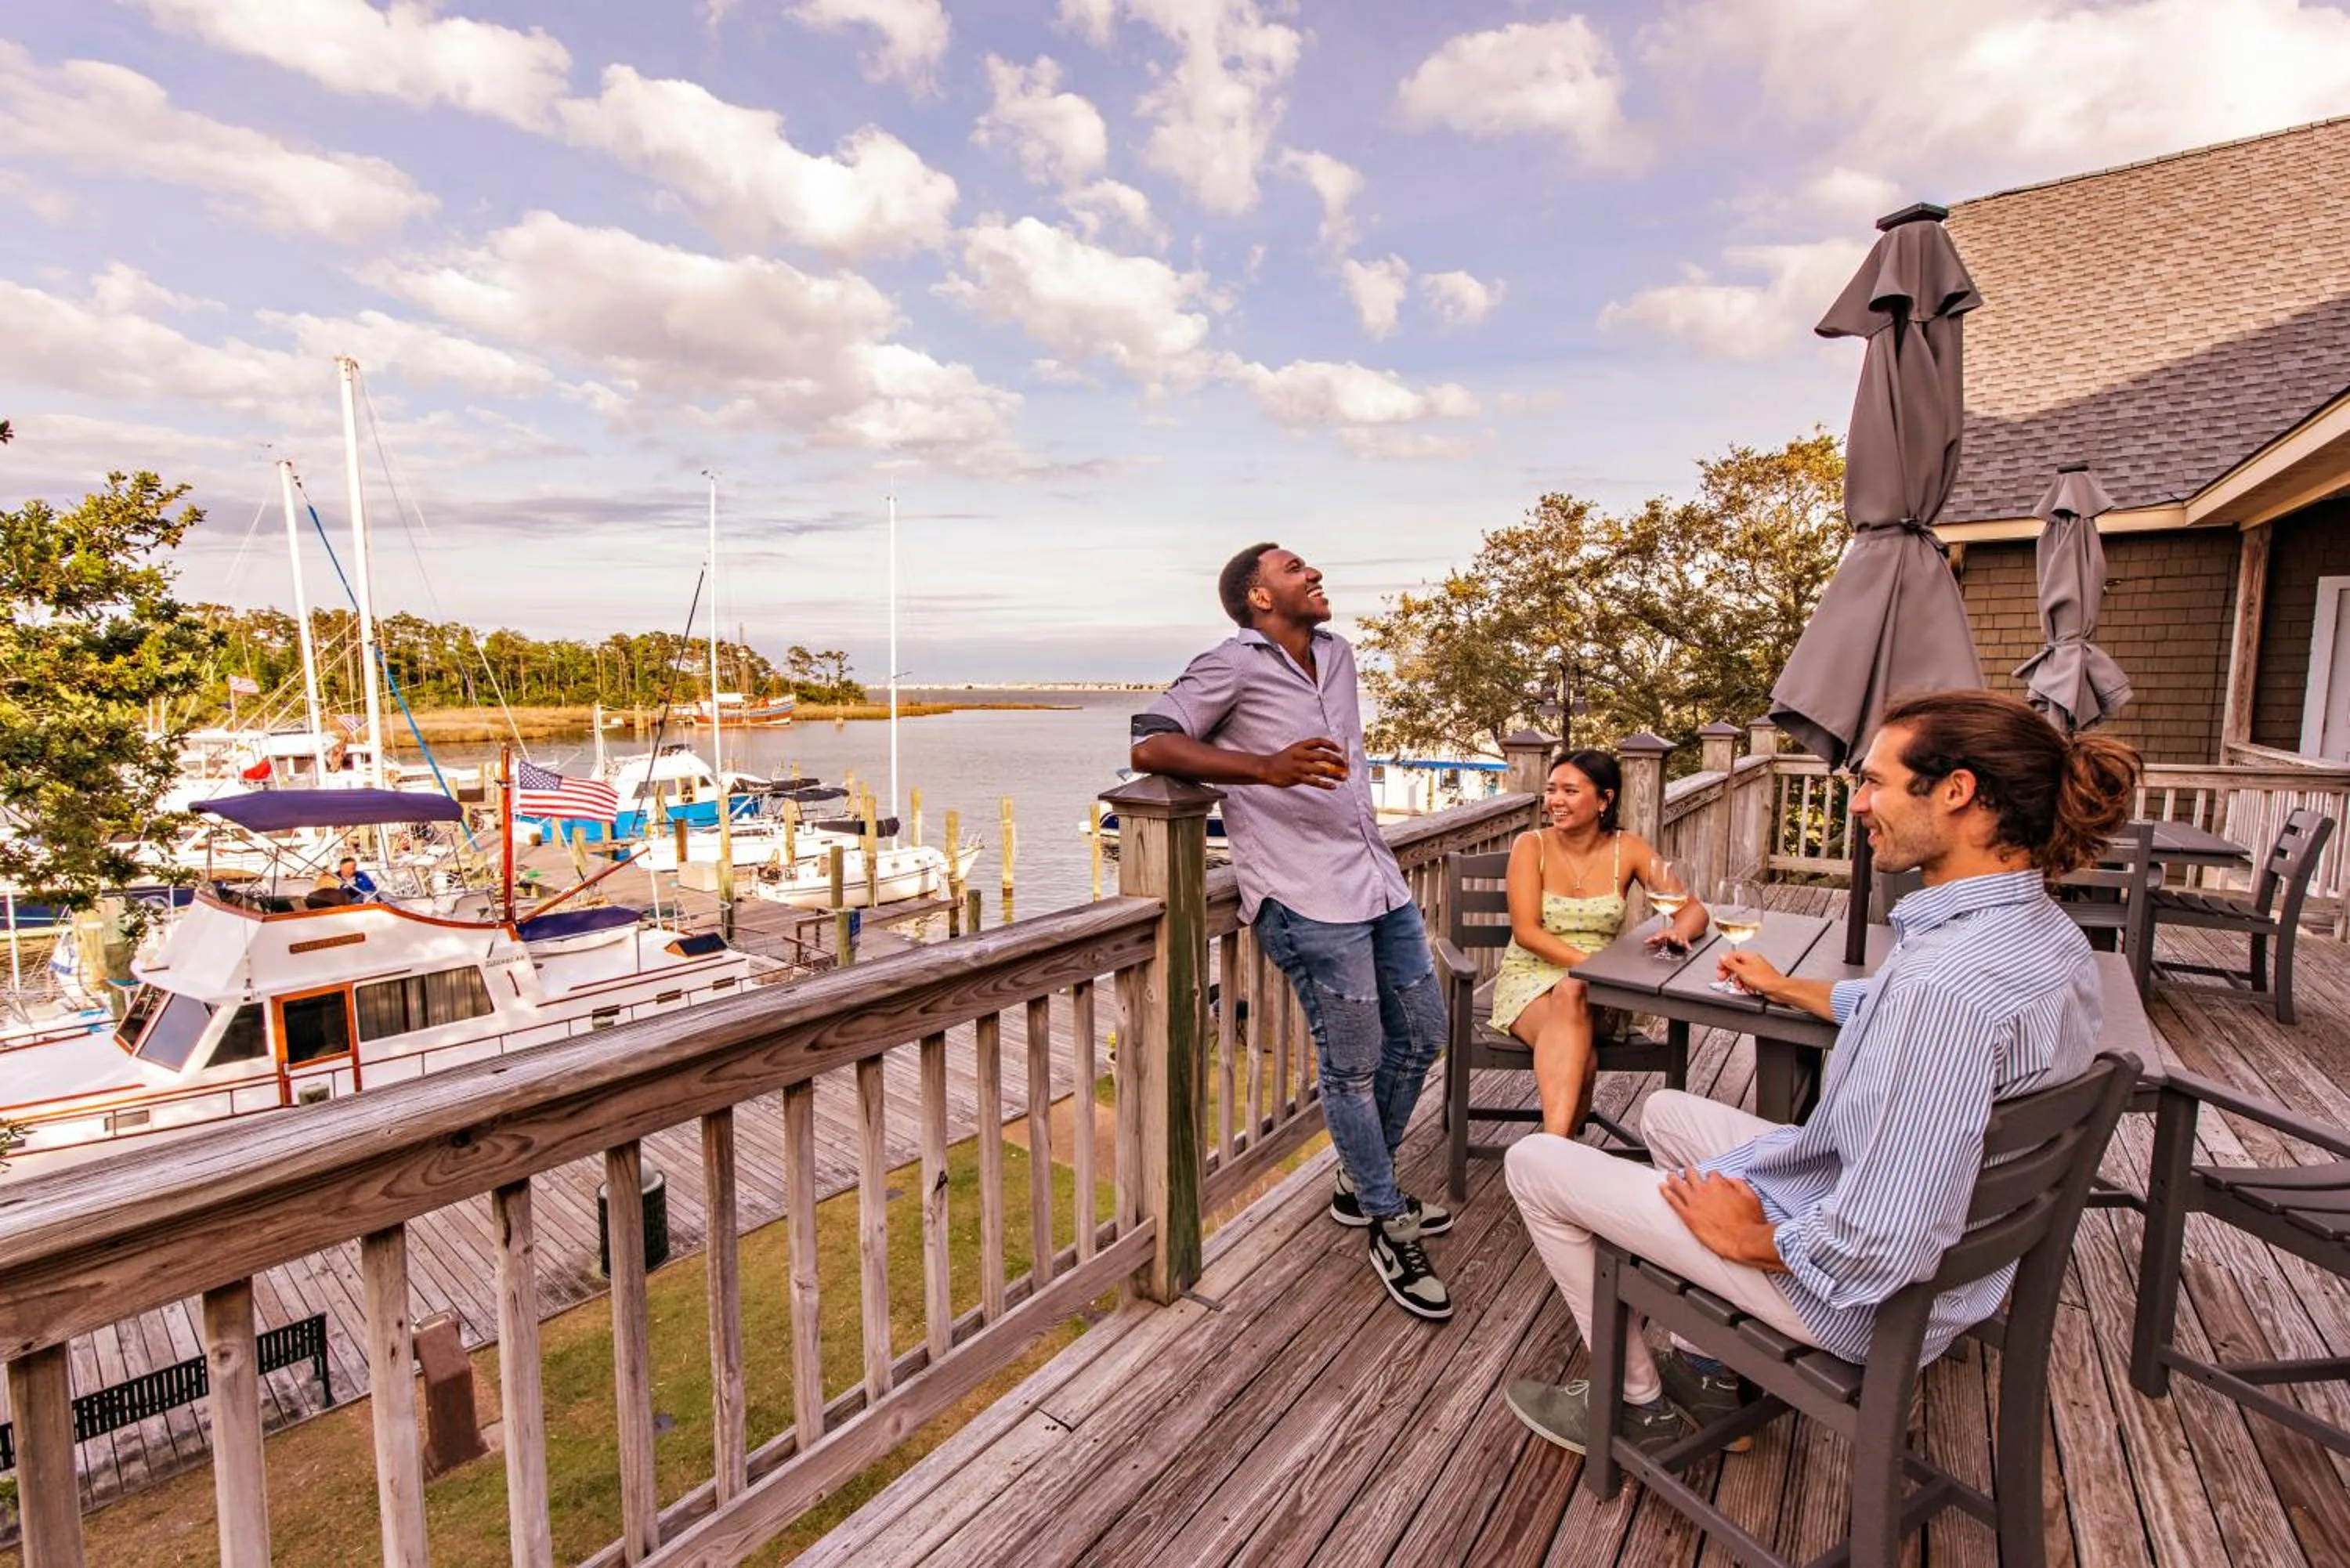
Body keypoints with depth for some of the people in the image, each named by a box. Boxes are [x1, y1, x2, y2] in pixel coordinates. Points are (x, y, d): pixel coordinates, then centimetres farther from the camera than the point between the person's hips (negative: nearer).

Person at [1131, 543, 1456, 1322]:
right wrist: (1265, 769, -30)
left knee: (1421, 1036, 16)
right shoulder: (1233, 664, -7)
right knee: (1354, 1066, -1)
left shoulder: (1337, 654, 16)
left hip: (1380, 882, 8)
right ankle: (1392, 1233, 21)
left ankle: (1361, 1186, 38)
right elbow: (1149, 745, -18)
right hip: (1310, 901, -8)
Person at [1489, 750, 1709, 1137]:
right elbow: (1526, 932, -12)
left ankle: (1553, 1147, -34)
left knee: (1571, 995, -37)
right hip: (1529, 977, -1)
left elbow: (1694, 910, -1)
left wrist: (1678, 930, -26)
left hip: (1597, 990, 1)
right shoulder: (1531, 845, -3)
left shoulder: (1627, 849, 2)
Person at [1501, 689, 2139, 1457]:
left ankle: (1639, 1403, 21)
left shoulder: (1945, 984, -36)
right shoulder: (2041, 928, -4)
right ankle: (1711, 1368, 33)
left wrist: (1749, 1237, -17)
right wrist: (1788, 988, 27)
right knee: (1665, 1111, 27)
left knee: (1535, 1162, -1)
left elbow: (1876, 1250, -35)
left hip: (1854, 1294, -9)